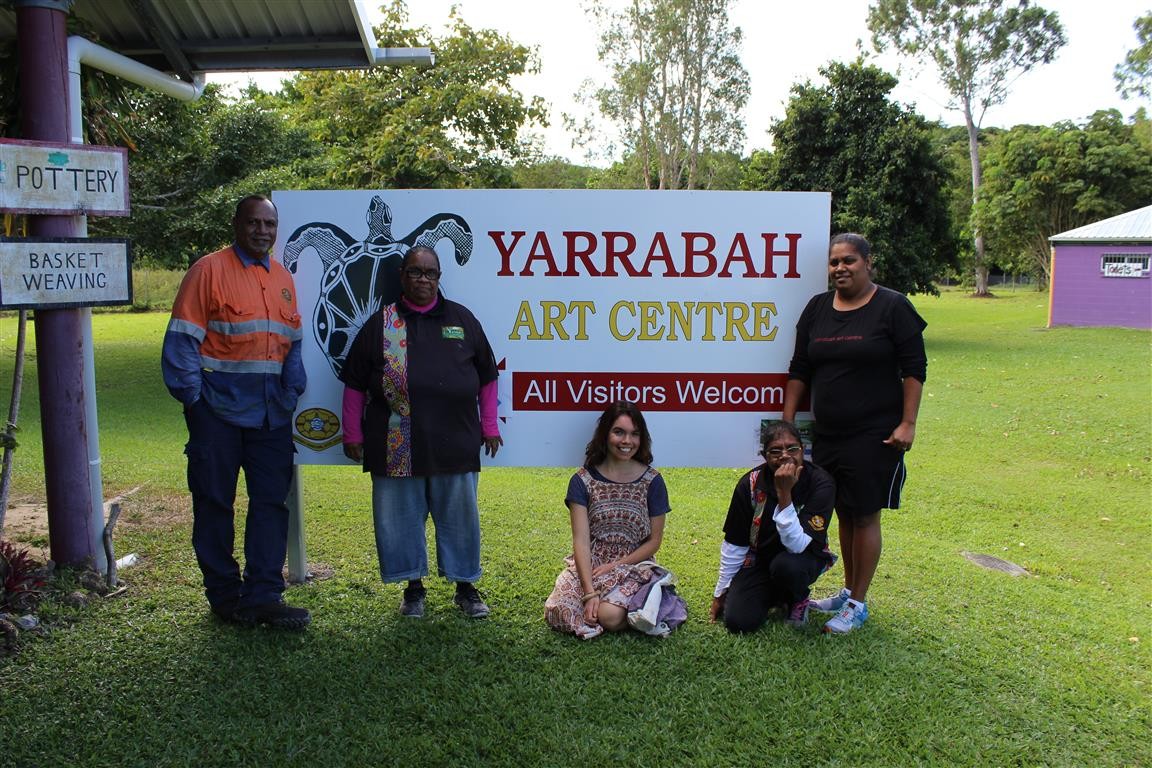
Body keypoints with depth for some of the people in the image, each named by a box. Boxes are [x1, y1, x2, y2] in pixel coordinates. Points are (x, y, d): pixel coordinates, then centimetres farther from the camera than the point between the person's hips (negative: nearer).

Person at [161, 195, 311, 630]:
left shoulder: (283, 279, 13)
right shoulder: (209, 271, -5)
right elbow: (182, 340, -8)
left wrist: (292, 393, 5)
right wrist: (192, 397, -12)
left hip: (271, 412, 5)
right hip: (219, 409, -5)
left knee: (272, 502, 4)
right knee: (214, 503, 5)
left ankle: (263, 596, 11)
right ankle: (225, 596, 18)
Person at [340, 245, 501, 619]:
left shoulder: (462, 320, 9)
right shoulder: (380, 324, 6)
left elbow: (487, 377, 14)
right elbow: (355, 384, 8)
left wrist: (490, 427, 11)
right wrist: (353, 435, 5)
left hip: (455, 444, 1)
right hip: (397, 447, 0)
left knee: (459, 515, 8)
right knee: (401, 516, 6)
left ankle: (466, 585, 24)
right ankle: (414, 587, 24)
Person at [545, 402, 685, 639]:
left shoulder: (652, 481, -2)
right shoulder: (583, 481, -3)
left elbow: (654, 541, 2)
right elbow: (581, 541, -9)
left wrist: (615, 566, -10)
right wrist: (590, 592, -20)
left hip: (633, 565, -1)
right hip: (588, 565, 2)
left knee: (610, 616, -30)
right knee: (562, 613, -24)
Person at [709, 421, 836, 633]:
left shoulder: (821, 484, -22)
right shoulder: (751, 483, -14)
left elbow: (797, 546, -31)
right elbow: (733, 545, -3)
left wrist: (784, 494, -39)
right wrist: (720, 592, 2)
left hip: (804, 555, -2)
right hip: (759, 558, 2)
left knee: (786, 565, -37)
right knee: (738, 621, -18)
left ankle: (799, 599, 0)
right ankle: (773, 596, 16)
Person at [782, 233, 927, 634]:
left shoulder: (893, 307, -5)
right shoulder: (817, 308, 8)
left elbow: (914, 369, -6)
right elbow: (799, 370, 10)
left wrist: (907, 423, -13)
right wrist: (787, 421, 6)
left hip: (875, 435, -5)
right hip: (827, 436, 5)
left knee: (864, 515, 0)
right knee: (843, 514, 14)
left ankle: (858, 605, 11)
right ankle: (848, 591, 28)